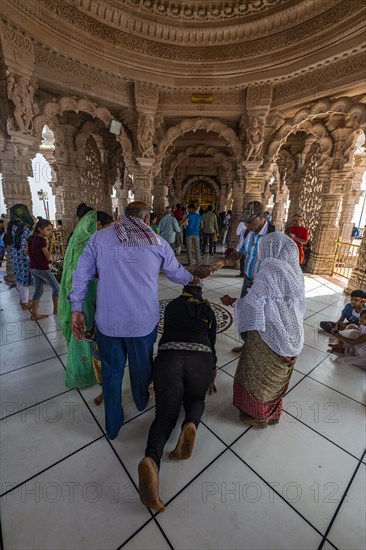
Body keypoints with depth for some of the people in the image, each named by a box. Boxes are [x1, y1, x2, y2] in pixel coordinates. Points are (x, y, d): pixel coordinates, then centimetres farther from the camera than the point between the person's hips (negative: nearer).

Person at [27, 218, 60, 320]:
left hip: (33, 268, 9)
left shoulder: (33, 238, 7)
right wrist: (50, 243, -8)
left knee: (38, 290, 15)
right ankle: (56, 310, 16)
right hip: (42, 268, -9)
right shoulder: (42, 240, -18)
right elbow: (48, 256, -12)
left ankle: (34, 314, 19)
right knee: (56, 287, 7)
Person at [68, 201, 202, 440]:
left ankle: (113, 425, 38)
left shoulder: (99, 237, 0)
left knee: (112, 371, 20)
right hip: (144, 321, 0)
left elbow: (81, 274, -1)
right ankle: (142, 401, 54)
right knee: (141, 366, 25)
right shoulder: (157, 242, -2)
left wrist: (77, 309, 7)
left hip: (108, 321, 1)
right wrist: (193, 279, 30)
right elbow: (177, 273, 10)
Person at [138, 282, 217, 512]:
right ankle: (191, 424, -8)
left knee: (166, 413, 9)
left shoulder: (171, 306, 27)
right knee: (196, 399, 27)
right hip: (201, 358, 1)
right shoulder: (208, 310, 25)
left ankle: (152, 459, -22)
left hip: (168, 356, 0)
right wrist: (212, 374, 38)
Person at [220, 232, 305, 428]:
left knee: (256, 376, 16)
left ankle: (256, 415, 36)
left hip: (269, 336, -7)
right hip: (293, 336, 7)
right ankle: (272, 414, 46)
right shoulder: (295, 270, 2)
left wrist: (231, 301, 2)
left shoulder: (270, 268, -18)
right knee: (276, 377, 26)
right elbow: (299, 305, 8)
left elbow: (251, 302, -17)